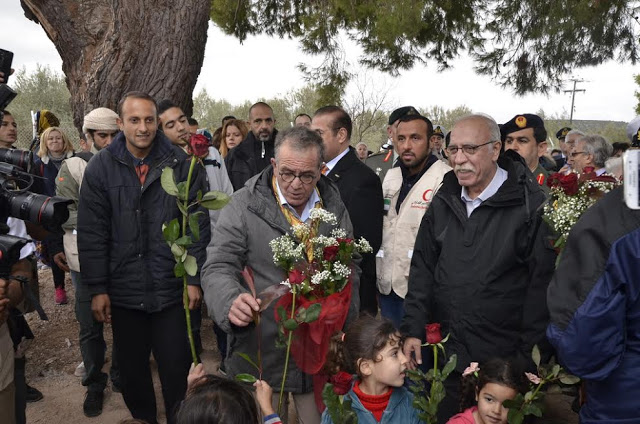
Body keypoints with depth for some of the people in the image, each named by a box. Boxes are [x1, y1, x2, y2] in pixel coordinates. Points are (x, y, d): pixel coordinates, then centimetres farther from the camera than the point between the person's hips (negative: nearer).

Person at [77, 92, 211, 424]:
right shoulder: (101, 167, -2)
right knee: (132, 371, 18)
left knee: (177, 370, 9)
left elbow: (198, 226, -3)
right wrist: (97, 288, -3)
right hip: (123, 291, 2)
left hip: (172, 289, -1)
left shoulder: (182, 165, -4)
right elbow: (92, 233, -2)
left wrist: (194, 279, -4)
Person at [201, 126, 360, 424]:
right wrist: (232, 301, -34)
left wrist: (346, 326, 6)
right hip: (260, 351, -3)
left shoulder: (334, 208, 2)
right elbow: (218, 268, -13)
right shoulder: (243, 206, -10)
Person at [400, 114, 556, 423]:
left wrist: (529, 357, -10)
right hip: (447, 354, 5)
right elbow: (422, 268, 7)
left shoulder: (529, 206, -14)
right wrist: (413, 329, 3)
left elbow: (542, 282, -12)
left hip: (505, 361, -4)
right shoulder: (443, 202, 3)